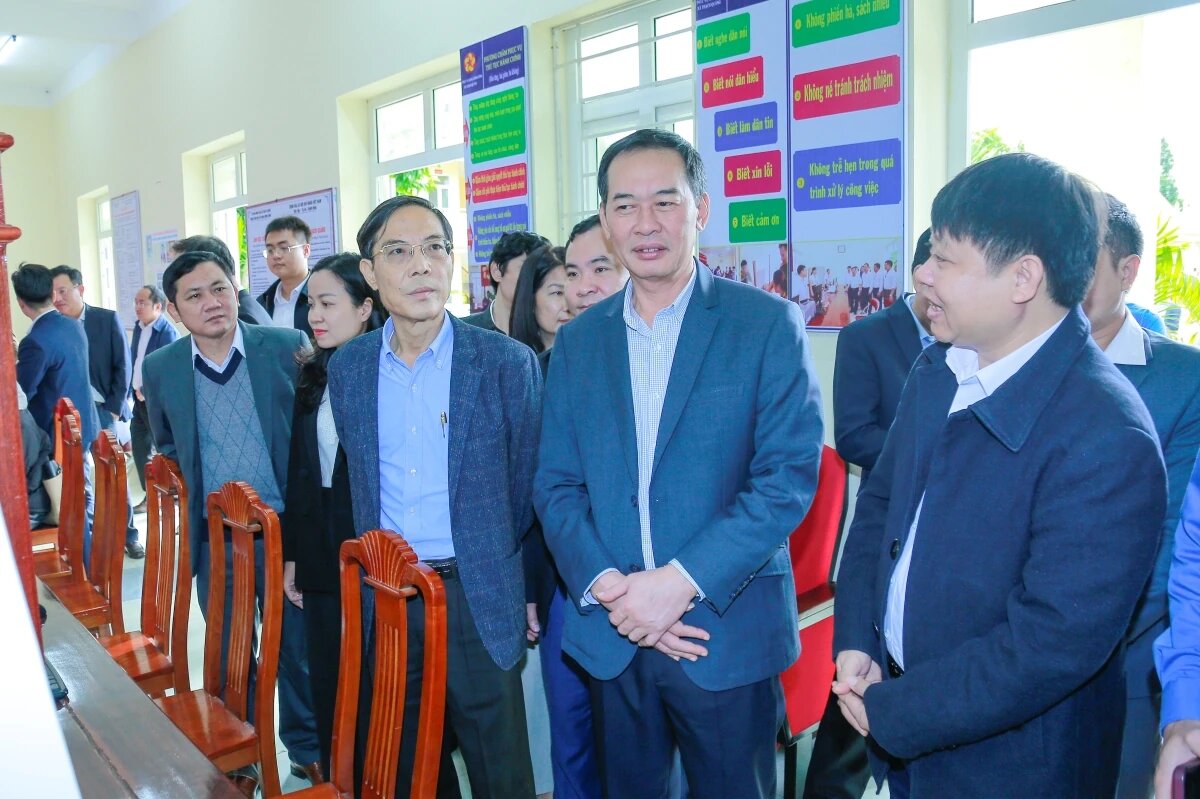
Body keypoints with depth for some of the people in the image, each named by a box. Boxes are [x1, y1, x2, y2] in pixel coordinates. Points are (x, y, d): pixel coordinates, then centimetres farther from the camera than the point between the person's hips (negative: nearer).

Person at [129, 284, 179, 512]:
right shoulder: (139, 327, 10)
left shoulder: (167, 332, -17)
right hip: (140, 398, 9)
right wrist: (134, 389, 7)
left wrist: (147, 391, -17)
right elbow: (133, 359, 17)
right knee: (140, 446, 13)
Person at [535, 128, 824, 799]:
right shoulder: (578, 341, 6)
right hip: (610, 635, 3)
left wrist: (681, 582, -19)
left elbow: (789, 476, -12)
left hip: (728, 635, -3)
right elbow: (556, 485, 4)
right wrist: (606, 587, -11)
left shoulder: (769, 324, -6)